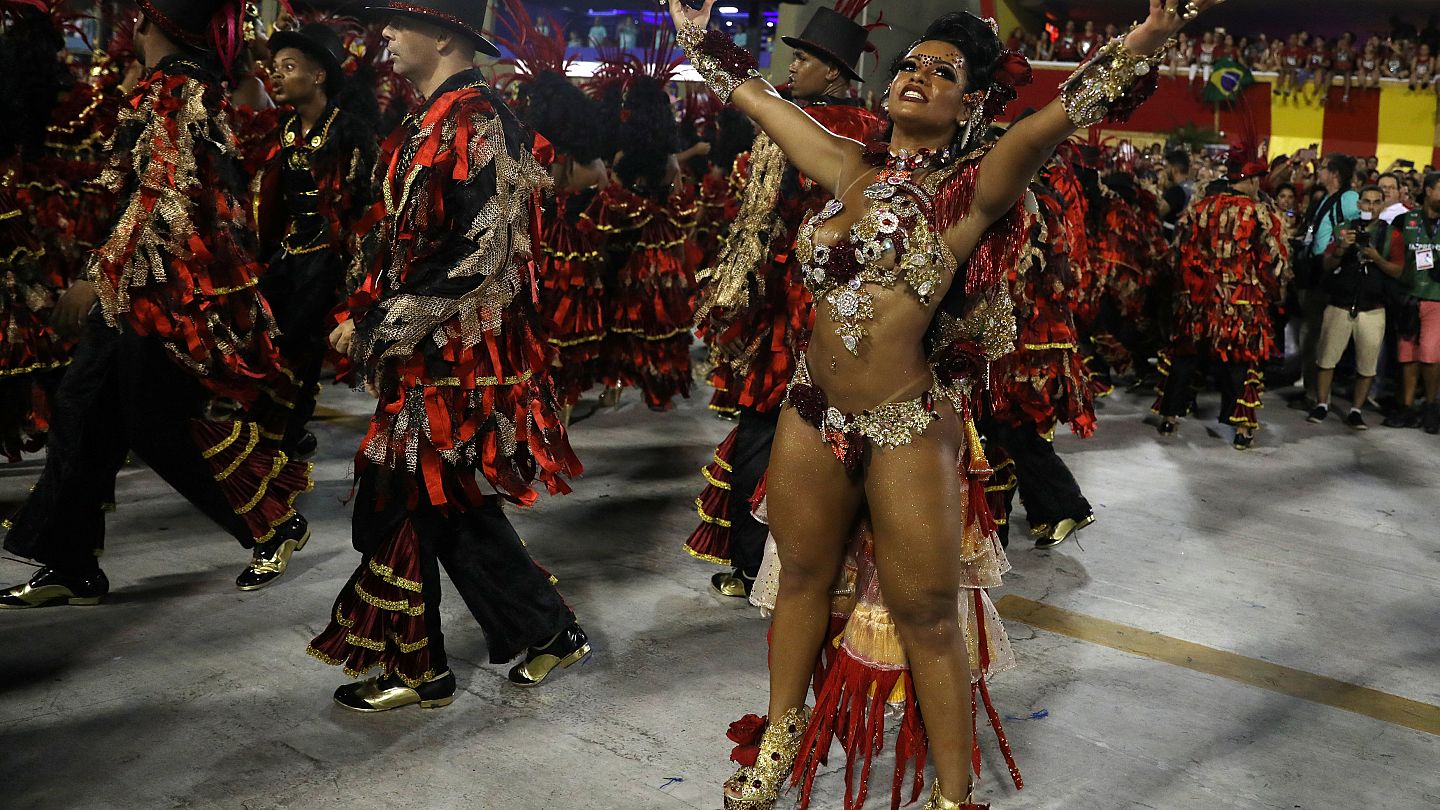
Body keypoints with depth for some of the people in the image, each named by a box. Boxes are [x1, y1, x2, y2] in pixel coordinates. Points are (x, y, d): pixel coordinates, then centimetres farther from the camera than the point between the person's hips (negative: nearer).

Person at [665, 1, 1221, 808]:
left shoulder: (970, 189, -8)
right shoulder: (851, 167, 6)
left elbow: (1059, 116, -24)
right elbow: (754, 92, 15)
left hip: (910, 431, -5)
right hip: (813, 416, 5)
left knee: (928, 615, 2)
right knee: (803, 577, 21)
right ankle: (781, 738, 43)